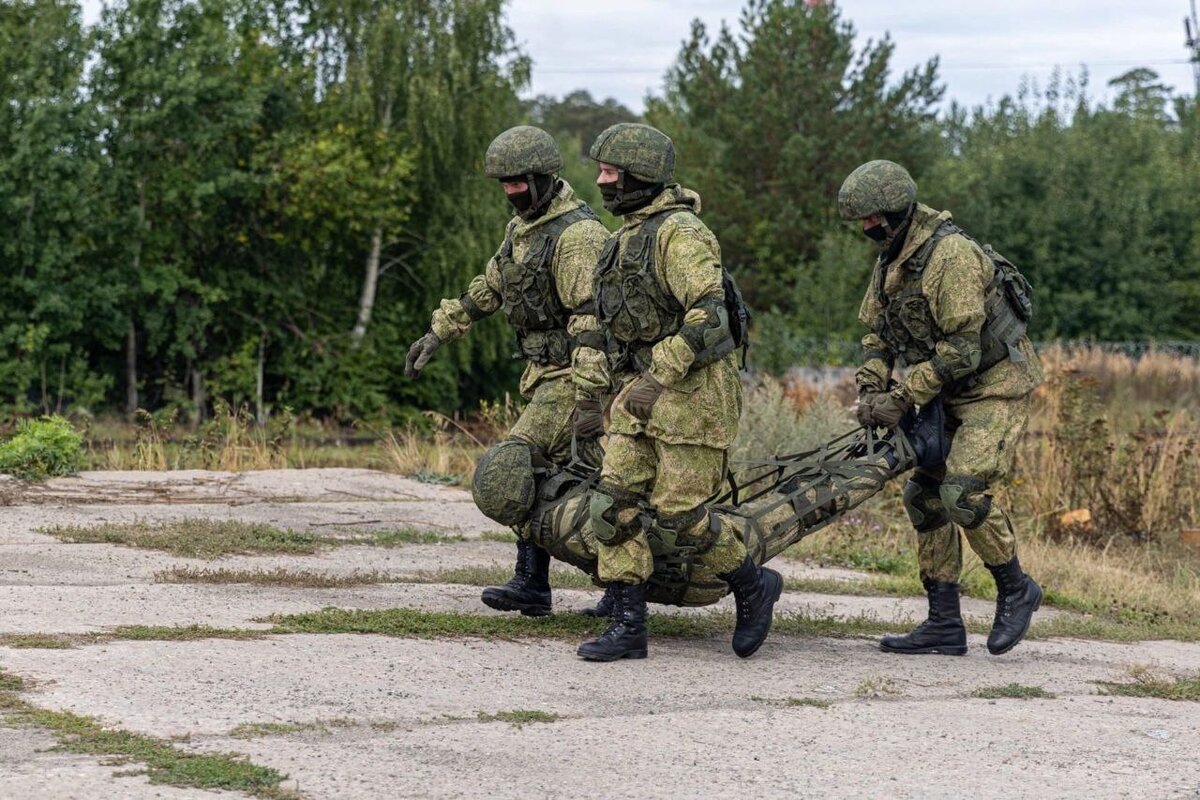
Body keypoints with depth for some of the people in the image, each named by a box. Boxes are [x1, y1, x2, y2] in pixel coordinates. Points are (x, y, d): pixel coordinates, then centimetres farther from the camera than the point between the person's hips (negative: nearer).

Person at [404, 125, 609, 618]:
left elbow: (592, 319, -26)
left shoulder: (578, 234, -19)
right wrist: (439, 333, 21)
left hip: (574, 374, -10)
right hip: (545, 373, 10)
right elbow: (489, 288, 25)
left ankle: (531, 582, -13)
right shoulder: (523, 227, 13)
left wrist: (589, 396, -32)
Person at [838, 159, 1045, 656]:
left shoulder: (950, 254, -23)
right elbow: (876, 332, 13)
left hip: (996, 386, -10)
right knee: (924, 496, 5)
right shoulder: (890, 260, 6)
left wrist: (902, 398, -22)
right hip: (953, 394, 10)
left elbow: (961, 349, -25)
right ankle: (944, 625, 8)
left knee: (962, 493, -21)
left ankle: (1015, 591, 2)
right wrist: (870, 388, -4)